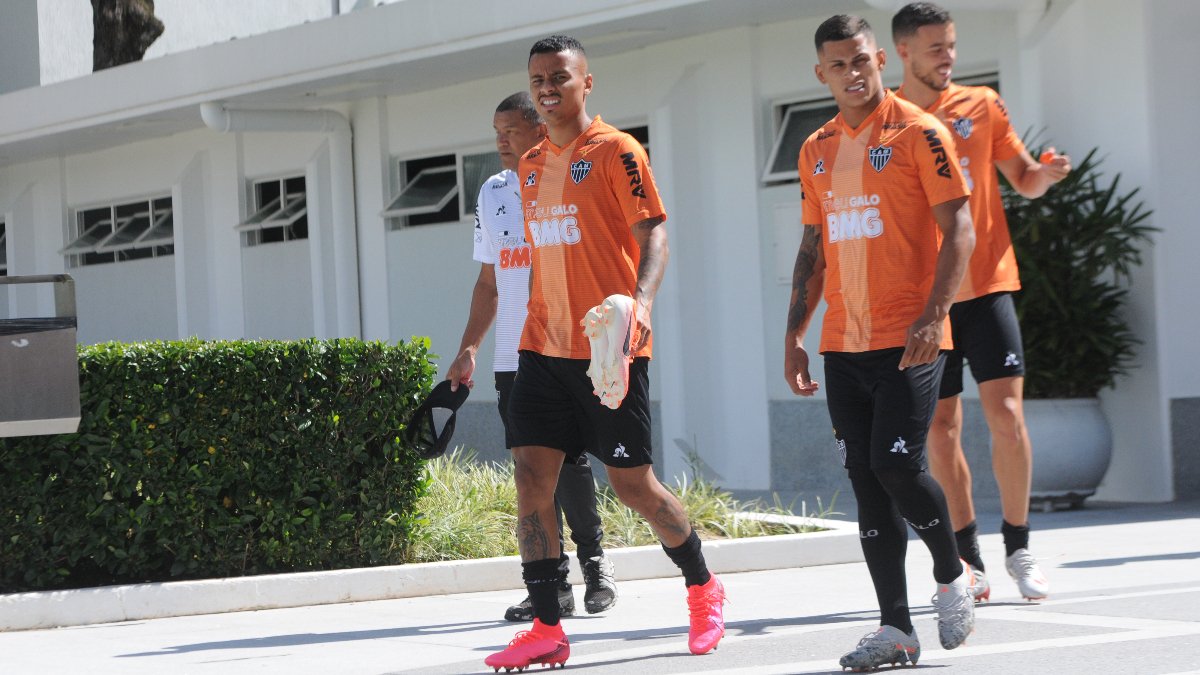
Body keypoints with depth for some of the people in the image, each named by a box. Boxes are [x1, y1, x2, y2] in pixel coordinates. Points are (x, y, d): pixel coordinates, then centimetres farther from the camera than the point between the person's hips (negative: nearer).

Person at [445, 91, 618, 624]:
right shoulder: (492, 193, 15)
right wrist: (469, 349, 13)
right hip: (511, 359, 6)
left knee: (568, 461, -8)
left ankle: (595, 564, 9)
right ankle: (553, 585, 8)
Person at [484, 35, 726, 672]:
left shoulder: (615, 152, -6)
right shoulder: (531, 164, 14)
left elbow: (654, 235, -13)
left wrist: (639, 300, -30)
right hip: (543, 349, 6)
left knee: (632, 483, 0)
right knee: (530, 475, -5)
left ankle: (703, 588, 24)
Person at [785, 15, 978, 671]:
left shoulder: (917, 132, -4)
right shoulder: (816, 150, 14)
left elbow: (959, 230, -8)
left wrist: (933, 314, -19)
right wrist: (793, 336, 13)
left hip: (908, 339, -6)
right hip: (842, 345, 6)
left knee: (898, 466, -15)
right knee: (865, 480, 2)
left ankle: (951, 576, 12)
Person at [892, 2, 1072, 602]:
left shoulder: (981, 106, 7)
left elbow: (1025, 180, 12)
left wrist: (1047, 173, -10)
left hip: (985, 284, 0)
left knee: (1005, 413, -10)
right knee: (941, 428, 1)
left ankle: (1018, 549, 2)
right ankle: (967, 559, 9)